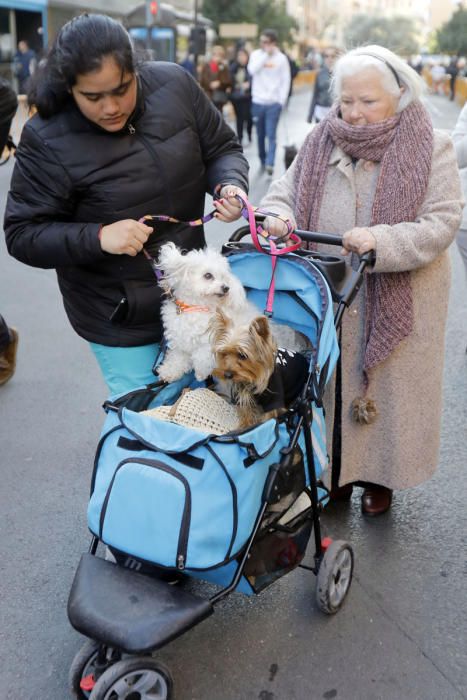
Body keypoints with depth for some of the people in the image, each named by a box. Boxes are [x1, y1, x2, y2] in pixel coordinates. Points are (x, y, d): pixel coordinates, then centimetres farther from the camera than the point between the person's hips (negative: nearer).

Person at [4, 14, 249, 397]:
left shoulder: (174, 84, -10)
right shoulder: (47, 140, -18)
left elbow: (222, 149, 3)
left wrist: (230, 185, -19)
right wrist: (97, 237, -29)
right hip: (118, 317, -4)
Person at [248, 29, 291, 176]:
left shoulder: (281, 58, 0)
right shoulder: (256, 54, 4)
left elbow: (286, 81, 0)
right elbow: (252, 70, -14)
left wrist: (282, 100, -7)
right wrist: (266, 54, -14)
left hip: (274, 103, -3)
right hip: (257, 102, 3)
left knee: (271, 135, -11)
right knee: (260, 135, 12)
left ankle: (270, 164, -15)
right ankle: (262, 160, 27)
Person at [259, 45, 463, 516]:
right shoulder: (322, 142, 4)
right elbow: (284, 191, 7)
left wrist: (381, 240, -27)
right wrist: (277, 216, -17)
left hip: (395, 303, -3)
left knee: (384, 385, 10)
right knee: (330, 383, 14)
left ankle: (378, 475, 33)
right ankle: (334, 470, 35)